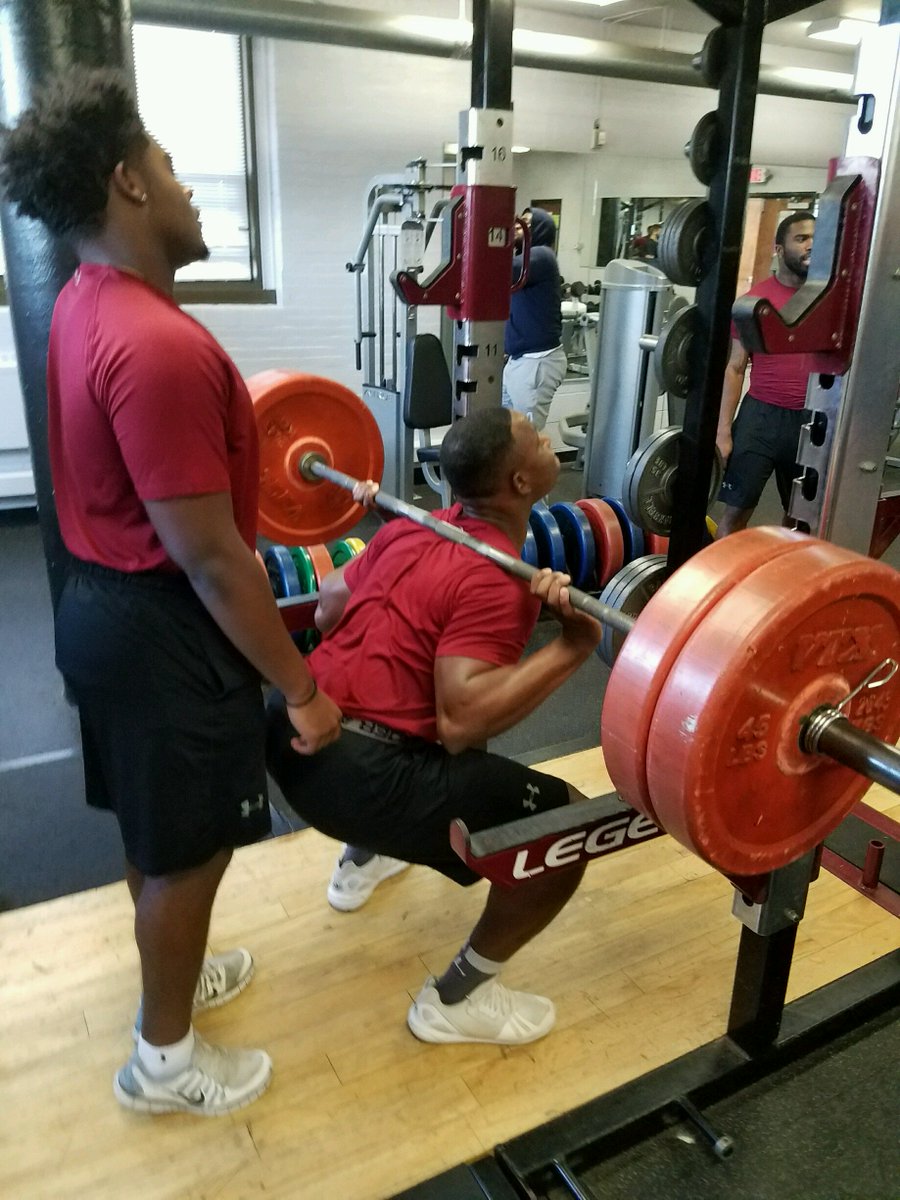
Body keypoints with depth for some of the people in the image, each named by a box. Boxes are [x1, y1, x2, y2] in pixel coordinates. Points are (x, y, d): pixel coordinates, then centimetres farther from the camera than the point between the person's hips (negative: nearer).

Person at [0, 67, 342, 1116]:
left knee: (152, 828, 25)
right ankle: (164, 1060, 32)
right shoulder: (157, 346, -27)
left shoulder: (86, 307, 6)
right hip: (162, 628, -10)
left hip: (105, 604, 10)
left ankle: (174, 977, 49)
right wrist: (301, 687, -18)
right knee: (185, 848, 10)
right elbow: (208, 558, -27)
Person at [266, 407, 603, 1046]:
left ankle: (363, 857, 53)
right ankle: (453, 1000, 12)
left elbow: (327, 609, 22)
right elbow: (460, 723, -24)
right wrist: (574, 645, -24)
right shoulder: (496, 582, -14)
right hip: (357, 774, -10)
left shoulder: (411, 529, 10)